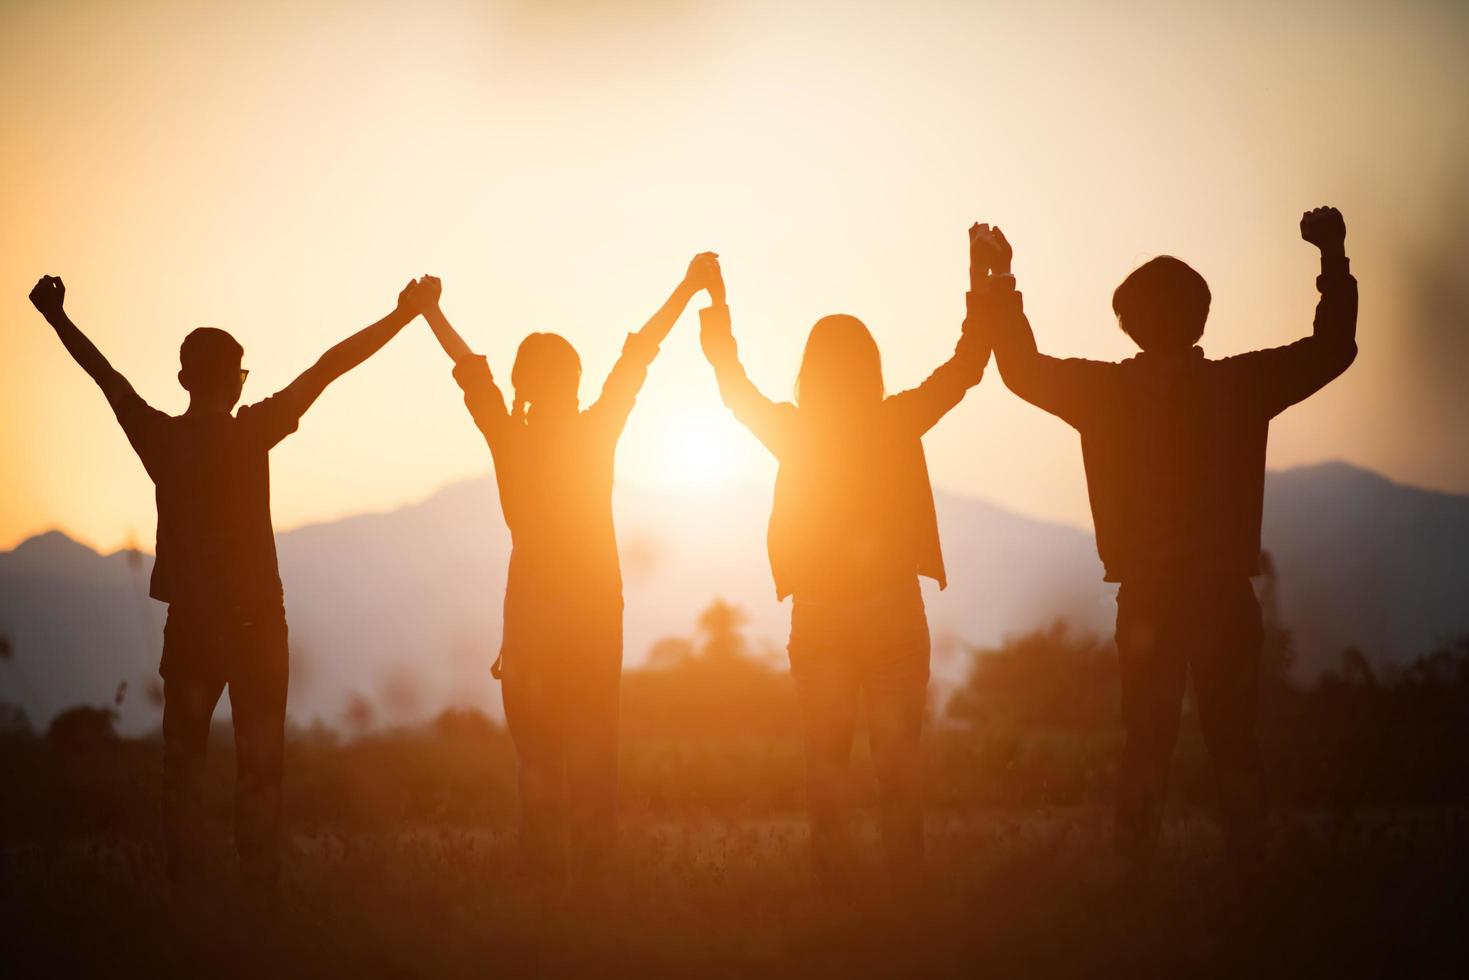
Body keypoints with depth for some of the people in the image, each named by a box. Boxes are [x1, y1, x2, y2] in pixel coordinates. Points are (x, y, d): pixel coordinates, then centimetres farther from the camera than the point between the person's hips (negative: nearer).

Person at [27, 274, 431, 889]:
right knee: (259, 764, 0)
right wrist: (402, 314, -6)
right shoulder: (252, 432, -9)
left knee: (184, 759, 7)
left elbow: (104, 373, 13)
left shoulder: (161, 437, 0)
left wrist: (58, 319, 27)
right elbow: (329, 368, -8)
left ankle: (181, 887, 2)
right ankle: (260, 884, -6)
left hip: (190, 624, 3)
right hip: (256, 622, -3)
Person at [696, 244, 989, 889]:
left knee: (826, 760, 7)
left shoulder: (792, 434, -4)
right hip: (894, 614, -1)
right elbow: (969, 362, 2)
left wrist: (715, 303, 25)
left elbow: (730, 379, 13)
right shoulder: (896, 426, -8)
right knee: (898, 760, 4)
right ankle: (904, 883, 2)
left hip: (818, 622, 1)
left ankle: (834, 884, 4)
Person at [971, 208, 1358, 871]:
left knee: (1146, 743, 6)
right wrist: (1333, 256, 14)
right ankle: (1248, 872, 0)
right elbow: (1334, 346, 6)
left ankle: (1136, 875, 2)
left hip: (1147, 596, 0)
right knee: (1234, 742, 4)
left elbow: (1021, 368, 9)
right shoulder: (1240, 386, -5)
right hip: (1226, 594, 0)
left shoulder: (1107, 392, -5)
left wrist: (1000, 280, 16)